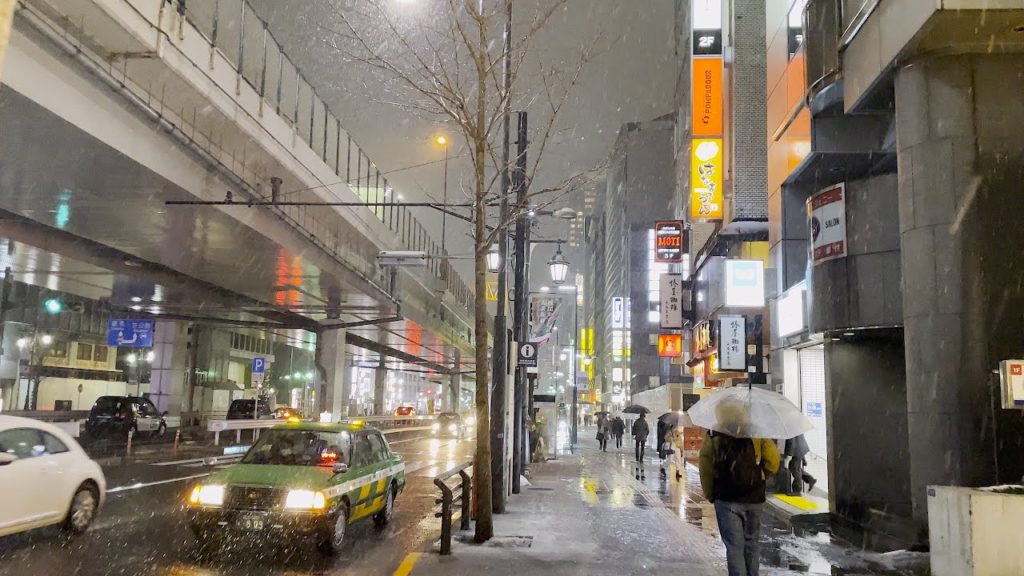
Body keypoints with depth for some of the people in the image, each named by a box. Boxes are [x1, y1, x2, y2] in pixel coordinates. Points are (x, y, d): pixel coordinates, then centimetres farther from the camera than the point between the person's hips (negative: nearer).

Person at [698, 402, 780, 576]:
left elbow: (706, 466, -5)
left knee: (734, 546, 1)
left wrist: (709, 494, 5)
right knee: (751, 544, 17)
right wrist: (759, 477, 12)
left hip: (726, 499, -2)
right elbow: (773, 461, -6)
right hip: (754, 498, 2)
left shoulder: (713, 435, -2)